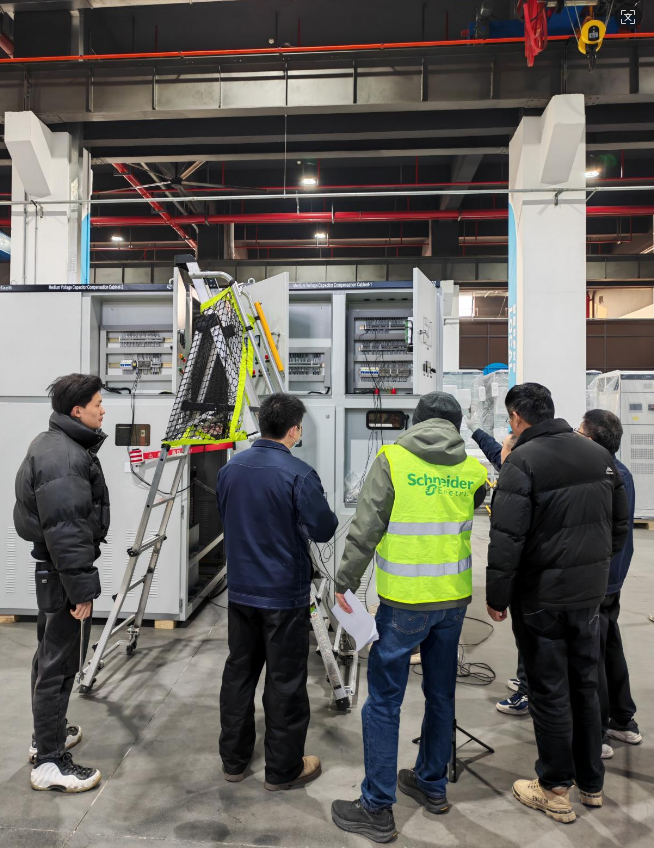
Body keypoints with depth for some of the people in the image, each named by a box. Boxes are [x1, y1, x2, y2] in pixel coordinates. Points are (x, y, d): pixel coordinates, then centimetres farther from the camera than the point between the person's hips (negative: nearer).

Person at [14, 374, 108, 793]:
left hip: (52, 569, 11)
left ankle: (49, 733, 38)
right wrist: (81, 588, -22)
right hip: (64, 571, -11)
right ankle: (49, 761, 12)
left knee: (51, 654, 21)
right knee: (60, 662, -1)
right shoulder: (63, 458, -24)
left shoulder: (57, 445, 10)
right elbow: (65, 530, -27)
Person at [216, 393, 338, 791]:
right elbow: (324, 530, -14)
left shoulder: (230, 468, 1)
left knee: (239, 672, 18)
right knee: (286, 683, 8)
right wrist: (323, 507, 4)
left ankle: (234, 759, 32)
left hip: (241, 590, 6)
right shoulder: (298, 474, -20)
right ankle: (284, 769, 22)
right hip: (285, 594, -6)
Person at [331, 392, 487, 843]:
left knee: (384, 702, 7)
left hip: (404, 602, -5)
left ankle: (377, 809, 17)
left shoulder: (392, 458, -11)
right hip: (454, 597, 5)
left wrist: (345, 582, -6)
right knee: (441, 694, 21)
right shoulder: (472, 468, 0)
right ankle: (433, 785, 38)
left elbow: (366, 527, -14)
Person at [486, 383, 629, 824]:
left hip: (541, 594, -6)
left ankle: (556, 790, 22)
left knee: (550, 691, 8)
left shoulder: (522, 460, -17)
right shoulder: (600, 453, 3)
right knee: (586, 684, 19)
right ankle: (592, 782, 34)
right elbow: (621, 521, 10)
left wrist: (497, 595, -11)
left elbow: (507, 536, -20)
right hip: (591, 590, 6)